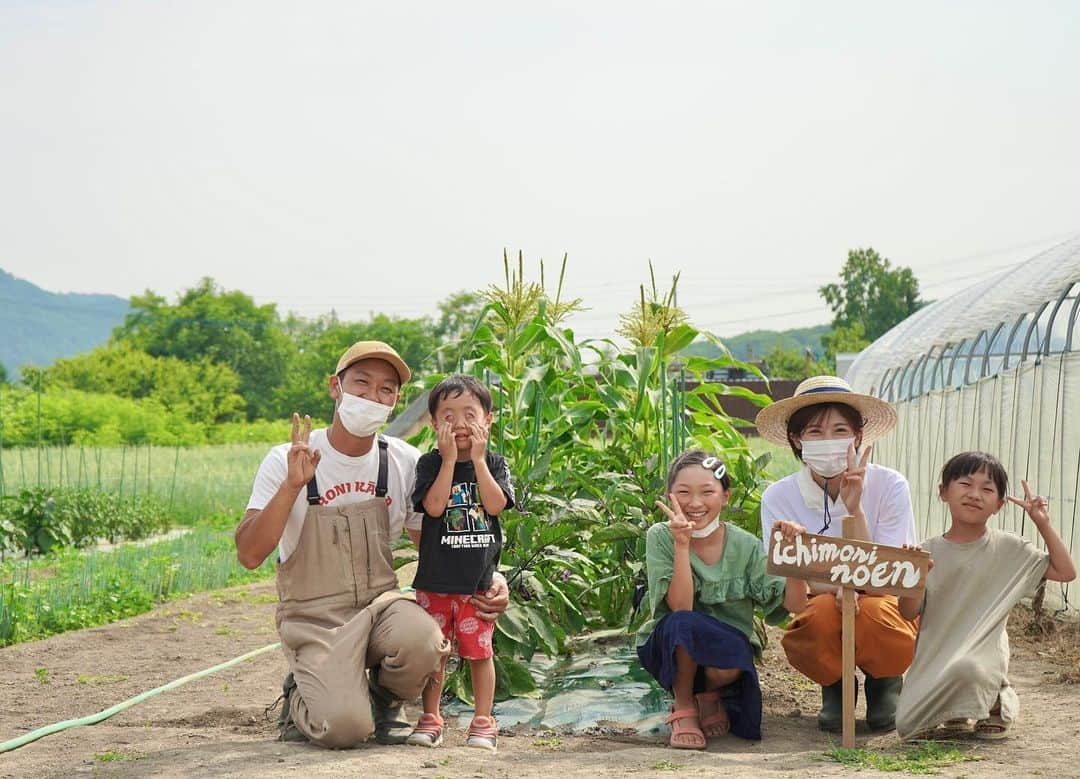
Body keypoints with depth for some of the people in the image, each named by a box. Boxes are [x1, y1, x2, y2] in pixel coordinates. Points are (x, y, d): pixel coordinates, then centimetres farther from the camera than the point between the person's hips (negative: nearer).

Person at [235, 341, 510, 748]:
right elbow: (250, 555, -15)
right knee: (345, 728, -25)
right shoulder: (286, 462, -7)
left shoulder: (405, 463, 1)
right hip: (314, 618, -3)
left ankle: (385, 698, 3)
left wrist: (489, 577, -8)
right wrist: (292, 486, -26)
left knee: (424, 642, -32)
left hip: (381, 605, 3)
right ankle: (301, 696, 12)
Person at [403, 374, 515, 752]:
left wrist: (477, 459, -14)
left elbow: (496, 504, -14)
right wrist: (450, 458, -16)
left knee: (479, 651, 6)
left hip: (479, 579, 0)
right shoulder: (430, 464, -1)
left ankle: (483, 721, 16)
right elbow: (434, 506, -17)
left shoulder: (493, 464, 3)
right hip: (435, 579, 0)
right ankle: (430, 719, 18)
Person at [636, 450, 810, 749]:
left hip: (729, 649, 1)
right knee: (684, 623, -35)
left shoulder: (744, 545, -9)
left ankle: (709, 694, 4)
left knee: (728, 666, -34)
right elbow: (680, 608, -25)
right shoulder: (660, 537, -14)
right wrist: (682, 545, -34)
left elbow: (794, 604, -13)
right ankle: (683, 708, -9)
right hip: (671, 650, -1)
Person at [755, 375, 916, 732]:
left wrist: (854, 510, -29)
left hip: (885, 608, 0)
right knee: (824, 611, -35)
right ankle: (834, 686, 1)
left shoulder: (889, 486, -13)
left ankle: (885, 683, 2)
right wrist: (836, 586, -33)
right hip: (814, 608, 0)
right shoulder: (778, 497, -10)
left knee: (873, 613, -35)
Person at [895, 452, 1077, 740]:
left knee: (966, 668, -39)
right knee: (908, 726, -15)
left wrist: (1043, 524, -1)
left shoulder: (1009, 548, 3)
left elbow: (1065, 572, 4)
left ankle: (996, 702, 0)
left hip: (983, 655, -2)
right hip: (933, 661, 2)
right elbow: (909, 614, -1)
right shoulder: (929, 552, 2)